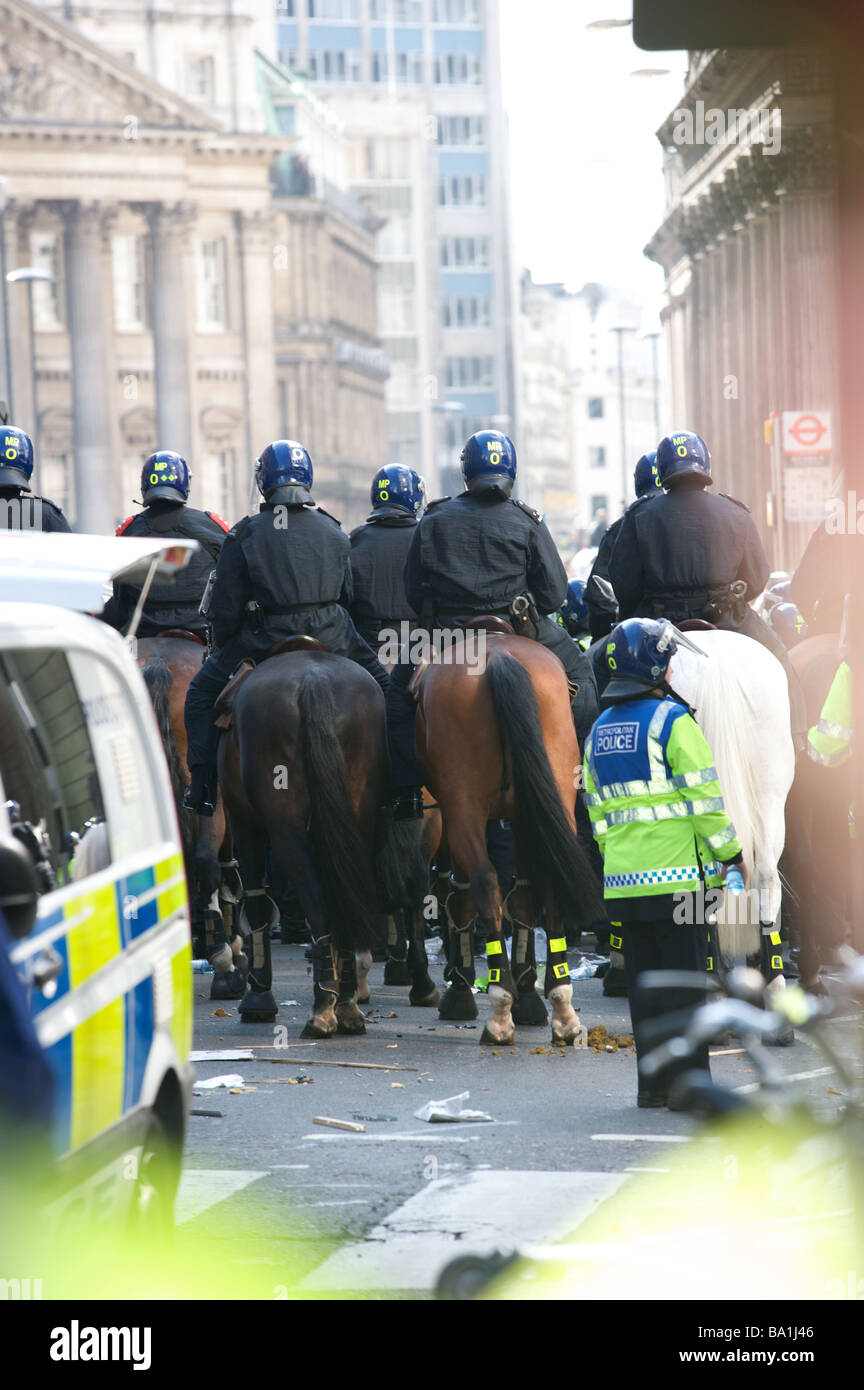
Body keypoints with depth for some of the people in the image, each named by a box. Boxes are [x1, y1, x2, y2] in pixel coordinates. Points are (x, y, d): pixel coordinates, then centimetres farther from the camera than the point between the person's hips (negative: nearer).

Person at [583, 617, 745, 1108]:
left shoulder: (600, 731, 13)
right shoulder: (672, 720, -10)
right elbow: (703, 795, -11)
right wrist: (730, 851, -2)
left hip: (624, 878, 6)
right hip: (676, 873, -6)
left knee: (644, 981, 10)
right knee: (684, 978, -2)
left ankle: (652, 1083, 12)